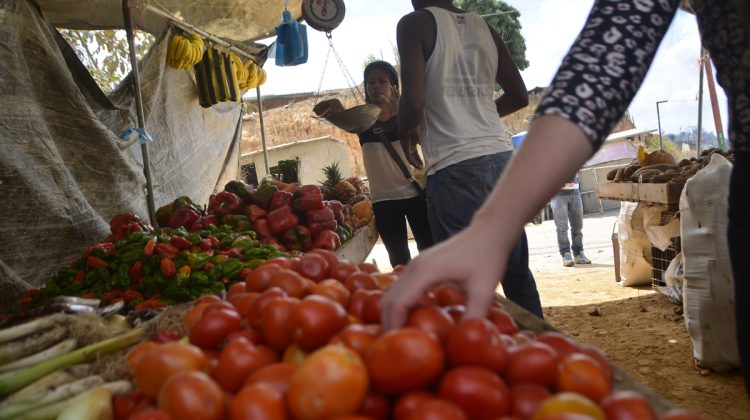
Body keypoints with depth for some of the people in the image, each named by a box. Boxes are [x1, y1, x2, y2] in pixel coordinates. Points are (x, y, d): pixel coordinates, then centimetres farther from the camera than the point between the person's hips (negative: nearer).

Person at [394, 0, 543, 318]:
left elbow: (413, 102, -13)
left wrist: (405, 132, 7)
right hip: (501, 158, 7)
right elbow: (519, 96, 20)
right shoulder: (483, 26, 16)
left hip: (456, 168, -6)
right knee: (516, 270, 14)